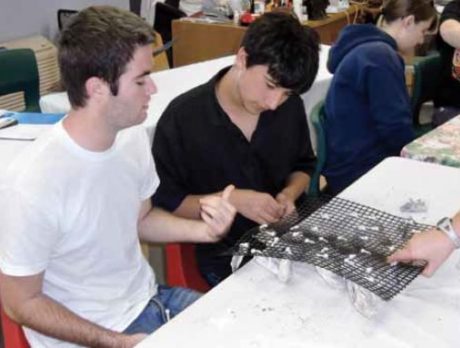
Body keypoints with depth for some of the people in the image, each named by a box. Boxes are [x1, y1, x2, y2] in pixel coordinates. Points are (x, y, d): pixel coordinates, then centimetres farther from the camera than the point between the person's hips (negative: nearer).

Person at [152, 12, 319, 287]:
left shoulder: (290, 106, -2)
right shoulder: (182, 118, -15)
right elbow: (163, 203, -9)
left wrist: (289, 194, -8)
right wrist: (231, 200, -22)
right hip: (224, 258, -5)